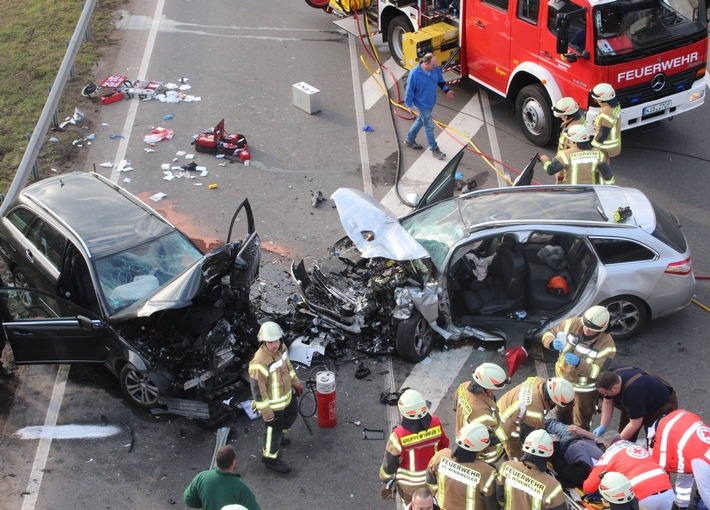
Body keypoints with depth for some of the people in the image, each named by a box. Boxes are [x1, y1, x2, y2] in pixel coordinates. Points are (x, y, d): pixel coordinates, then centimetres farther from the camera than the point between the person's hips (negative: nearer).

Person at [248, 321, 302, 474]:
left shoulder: (280, 348, -13)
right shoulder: (259, 363, -37)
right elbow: (258, 391, -28)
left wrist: (296, 383, 18)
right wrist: (267, 414, -22)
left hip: (286, 395, 8)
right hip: (272, 404, -8)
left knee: (292, 414, 32)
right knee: (273, 431, 11)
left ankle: (280, 434, 60)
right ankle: (270, 459, 36)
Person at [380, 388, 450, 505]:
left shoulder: (399, 436, -33)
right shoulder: (436, 424, -23)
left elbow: (390, 462, -17)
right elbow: (444, 446, -4)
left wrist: (384, 478, 3)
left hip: (409, 484, -2)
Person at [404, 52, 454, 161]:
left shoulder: (436, 69, -12)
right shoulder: (414, 73, -29)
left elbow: (441, 81, 6)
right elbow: (410, 90, -18)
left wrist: (447, 90, -9)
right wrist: (409, 105, -12)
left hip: (431, 102, 7)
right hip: (421, 104, -7)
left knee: (420, 121, 24)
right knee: (429, 126, 2)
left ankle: (409, 140, 45)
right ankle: (434, 150, 17)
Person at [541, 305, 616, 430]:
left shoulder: (607, 344, -28)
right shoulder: (572, 324, -19)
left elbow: (599, 372, -29)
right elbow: (548, 335, -10)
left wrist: (578, 363, -45)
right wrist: (553, 343, -34)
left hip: (585, 389, -4)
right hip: (563, 381, 4)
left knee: (581, 425, 16)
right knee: (562, 416, 29)